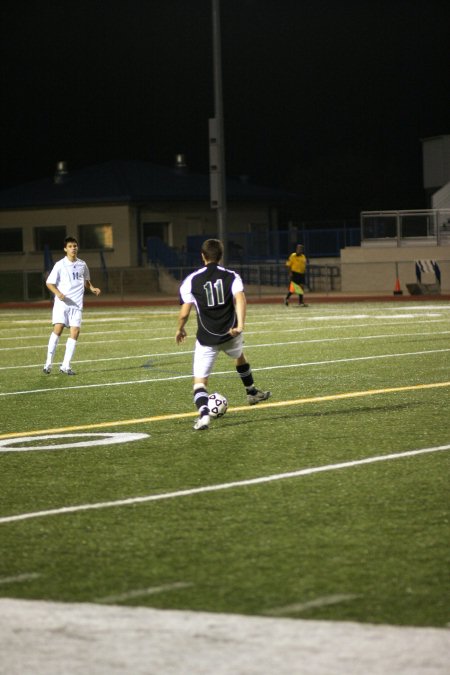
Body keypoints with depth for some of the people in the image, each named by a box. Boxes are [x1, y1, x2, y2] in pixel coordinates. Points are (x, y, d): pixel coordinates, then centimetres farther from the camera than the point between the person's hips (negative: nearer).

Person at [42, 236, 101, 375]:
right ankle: (48, 363, -11)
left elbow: (86, 281, 25)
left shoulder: (82, 265, 10)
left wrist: (92, 288, 5)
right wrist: (58, 293, -18)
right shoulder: (60, 265, -2)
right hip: (61, 302, -4)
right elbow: (49, 283, 0)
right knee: (58, 328, -17)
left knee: (75, 331, -7)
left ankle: (65, 366, -2)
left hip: (76, 304, 4)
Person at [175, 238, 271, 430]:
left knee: (199, 380, -2)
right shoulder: (231, 276, 1)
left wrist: (180, 330, 15)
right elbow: (240, 299, -18)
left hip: (206, 339, -2)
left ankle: (203, 414, -27)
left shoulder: (191, 281, -2)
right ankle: (252, 393, 53)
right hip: (230, 334, 2)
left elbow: (184, 313, -4)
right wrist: (240, 325, -28)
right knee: (240, 357, 35)